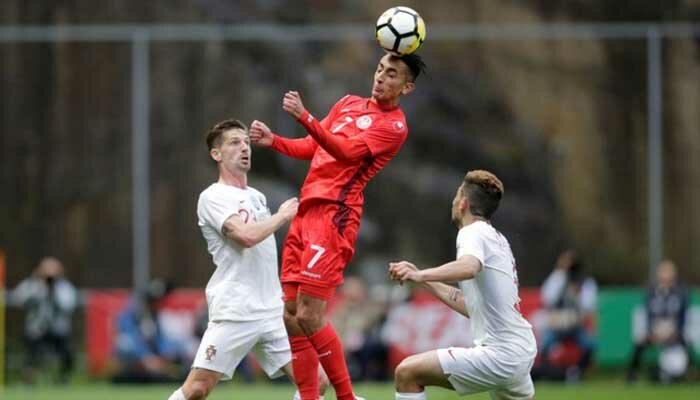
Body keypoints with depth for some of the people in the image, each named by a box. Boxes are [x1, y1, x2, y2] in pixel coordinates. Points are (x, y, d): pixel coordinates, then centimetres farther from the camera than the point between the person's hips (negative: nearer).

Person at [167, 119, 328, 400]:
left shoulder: (257, 197, 20)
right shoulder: (213, 198, -5)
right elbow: (246, 236, -20)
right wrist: (283, 215, -7)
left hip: (273, 312, 7)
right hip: (234, 314, -7)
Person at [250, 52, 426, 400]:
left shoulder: (394, 125, -4)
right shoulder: (349, 103, 20)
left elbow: (347, 150, -18)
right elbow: (313, 148, 25)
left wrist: (304, 116, -28)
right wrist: (273, 141, 7)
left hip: (334, 215, -8)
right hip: (306, 211, 8)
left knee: (308, 316, -14)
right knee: (289, 314, 2)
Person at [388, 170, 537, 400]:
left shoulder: (473, 232, -6)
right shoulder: (498, 239, 20)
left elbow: (469, 267, -32)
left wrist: (420, 275, -42)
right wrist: (423, 280, 26)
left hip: (499, 355, -10)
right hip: (523, 353, 10)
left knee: (407, 372, -11)